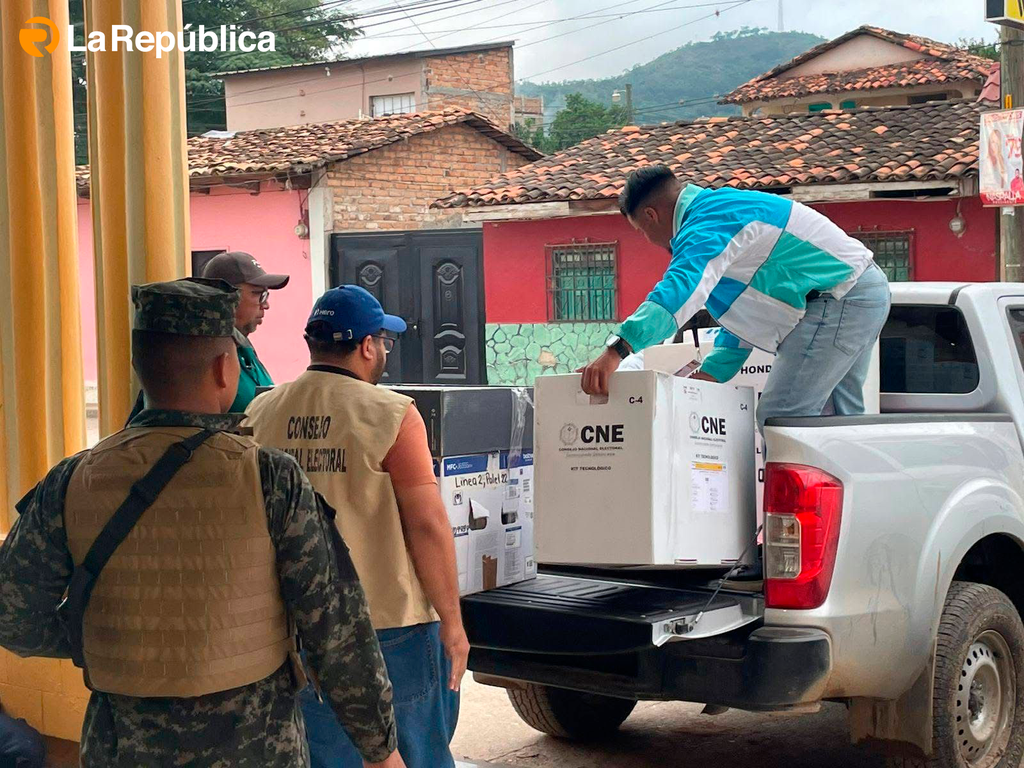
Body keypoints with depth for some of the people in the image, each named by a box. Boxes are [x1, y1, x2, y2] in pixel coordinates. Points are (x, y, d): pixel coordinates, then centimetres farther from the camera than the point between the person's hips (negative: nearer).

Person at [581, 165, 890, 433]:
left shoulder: (707, 222, -17)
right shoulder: (719, 209, 19)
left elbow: (682, 286, -37)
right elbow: (743, 312, 23)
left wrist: (617, 349, -45)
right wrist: (709, 375, 17)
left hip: (841, 298, -11)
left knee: (779, 418, -14)